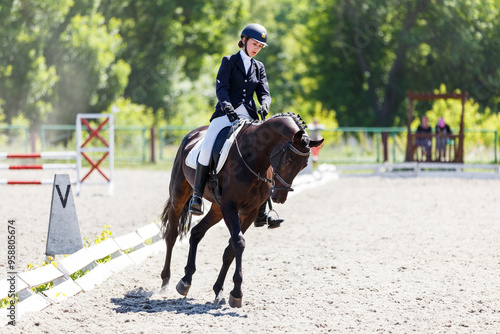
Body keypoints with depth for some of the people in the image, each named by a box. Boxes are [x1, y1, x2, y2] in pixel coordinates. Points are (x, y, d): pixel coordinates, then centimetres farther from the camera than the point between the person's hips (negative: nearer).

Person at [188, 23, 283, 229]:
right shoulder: (229, 62, 7)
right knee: (206, 148, -27)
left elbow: (264, 92, 9)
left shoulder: (259, 67, 19)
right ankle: (197, 196, -12)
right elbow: (221, 87, -6)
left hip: (248, 117, 3)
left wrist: (264, 105, -15)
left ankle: (261, 214, -9)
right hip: (226, 114, -3)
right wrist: (228, 106, -25)